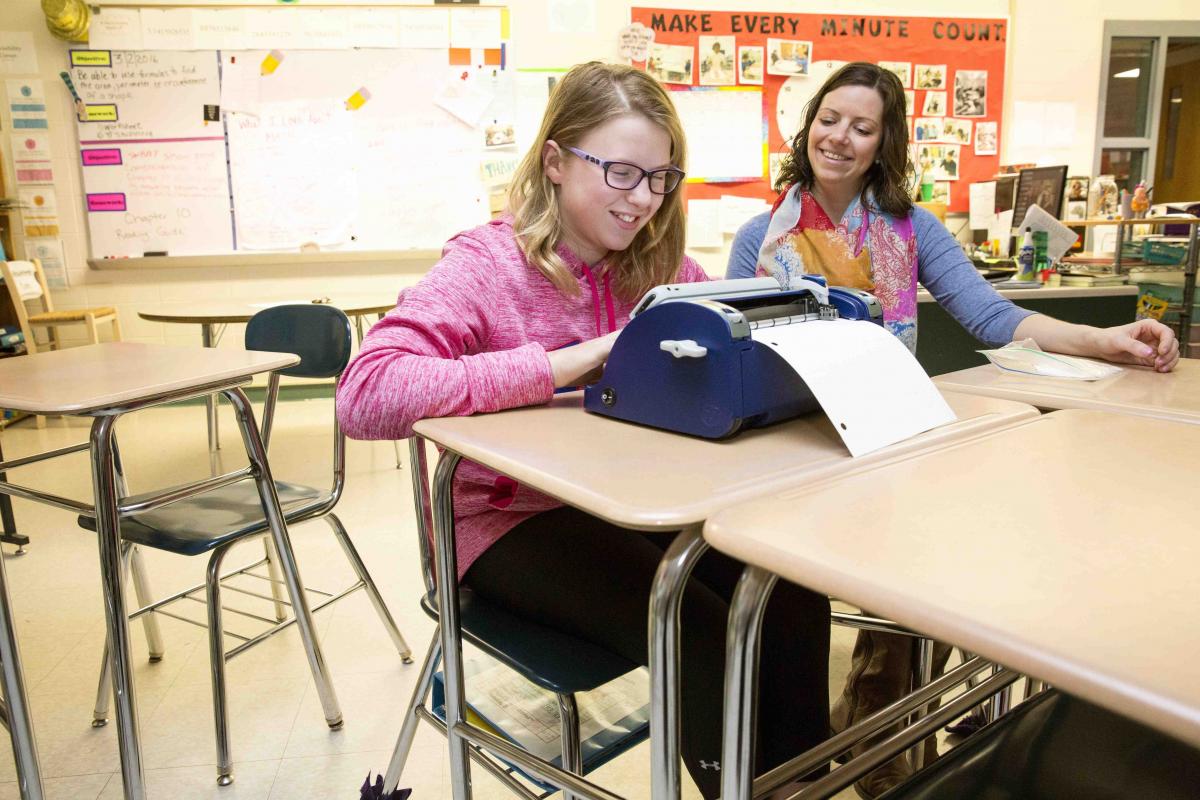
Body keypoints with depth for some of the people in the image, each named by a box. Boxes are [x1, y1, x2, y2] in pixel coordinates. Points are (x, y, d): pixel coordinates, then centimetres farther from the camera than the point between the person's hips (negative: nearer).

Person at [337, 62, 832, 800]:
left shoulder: (662, 263, 5)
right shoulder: (487, 264, -13)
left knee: (794, 602, -16)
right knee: (701, 635, -24)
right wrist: (565, 362, -32)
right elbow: (366, 394, -28)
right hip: (512, 517, -5)